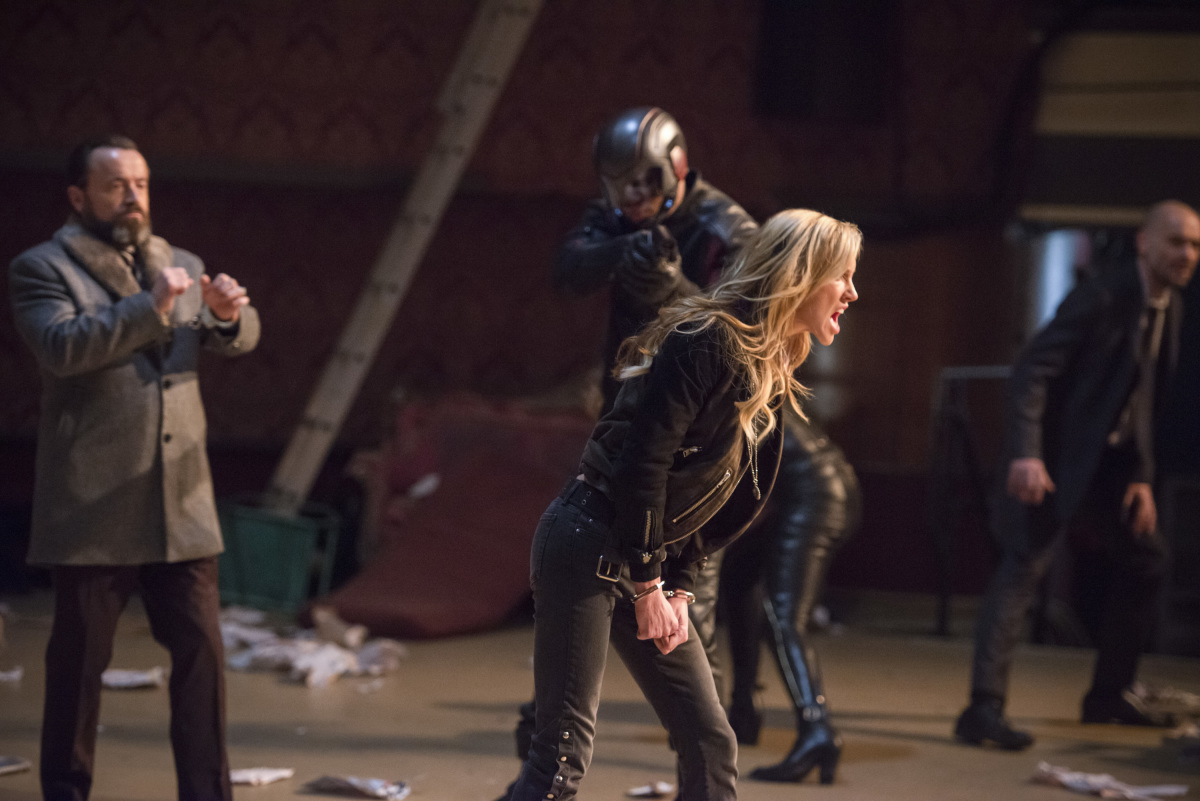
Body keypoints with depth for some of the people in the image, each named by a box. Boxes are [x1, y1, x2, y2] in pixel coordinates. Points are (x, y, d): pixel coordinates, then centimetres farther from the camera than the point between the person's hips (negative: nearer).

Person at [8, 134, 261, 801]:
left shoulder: (181, 266, 17)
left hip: (181, 504, 4)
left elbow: (237, 340, 8)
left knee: (201, 652, 1)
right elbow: (60, 347, -17)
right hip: (92, 511, -4)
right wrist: (150, 307, -23)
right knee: (79, 661, 4)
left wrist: (229, 313, -15)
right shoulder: (41, 268, -1)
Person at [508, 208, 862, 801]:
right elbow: (642, 463, -20)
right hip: (588, 547, -9)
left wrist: (677, 587, 5)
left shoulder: (769, 374, 12)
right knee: (564, 749, -10)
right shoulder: (708, 342, -16)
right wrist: (647, 585, -15)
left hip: (647, 565, 9)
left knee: (710, 744, 7)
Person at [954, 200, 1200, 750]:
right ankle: (984, 709, -20)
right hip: (1058, 457, -9)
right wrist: (1026, 455, -31)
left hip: (1112, 464, 9)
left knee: (1145, 561, 15)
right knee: (1023, 569, -16)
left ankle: (1109, 694, 27)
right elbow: (1031, 372, -22)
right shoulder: (1100, 299, -17)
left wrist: (1142, 475, 7)